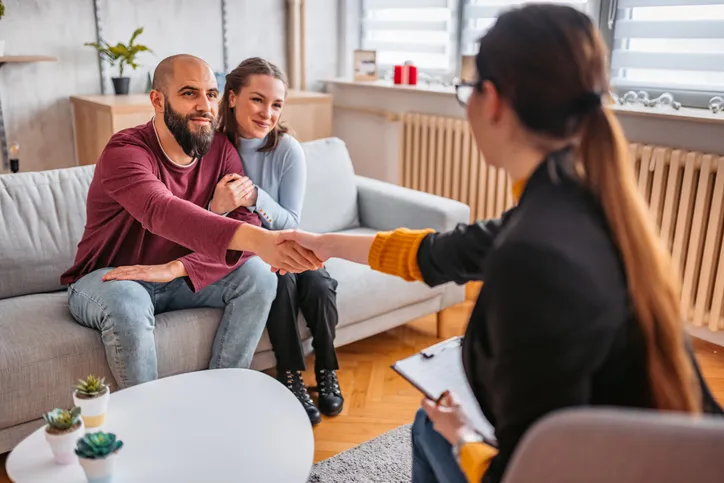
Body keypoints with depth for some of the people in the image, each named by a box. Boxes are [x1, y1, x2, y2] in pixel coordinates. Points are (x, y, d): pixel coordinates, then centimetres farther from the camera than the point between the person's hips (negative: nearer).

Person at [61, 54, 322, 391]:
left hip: (180, 279, 5)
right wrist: (256, 239, -62)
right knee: (127, 305, -38)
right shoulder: (125, 151, -24)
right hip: (109, 279, -4)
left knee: (259, 276, -18)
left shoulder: (221, 150, -7)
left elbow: (247, 224, -18)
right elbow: (164, 212, -46)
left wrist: (176, 268, -33)